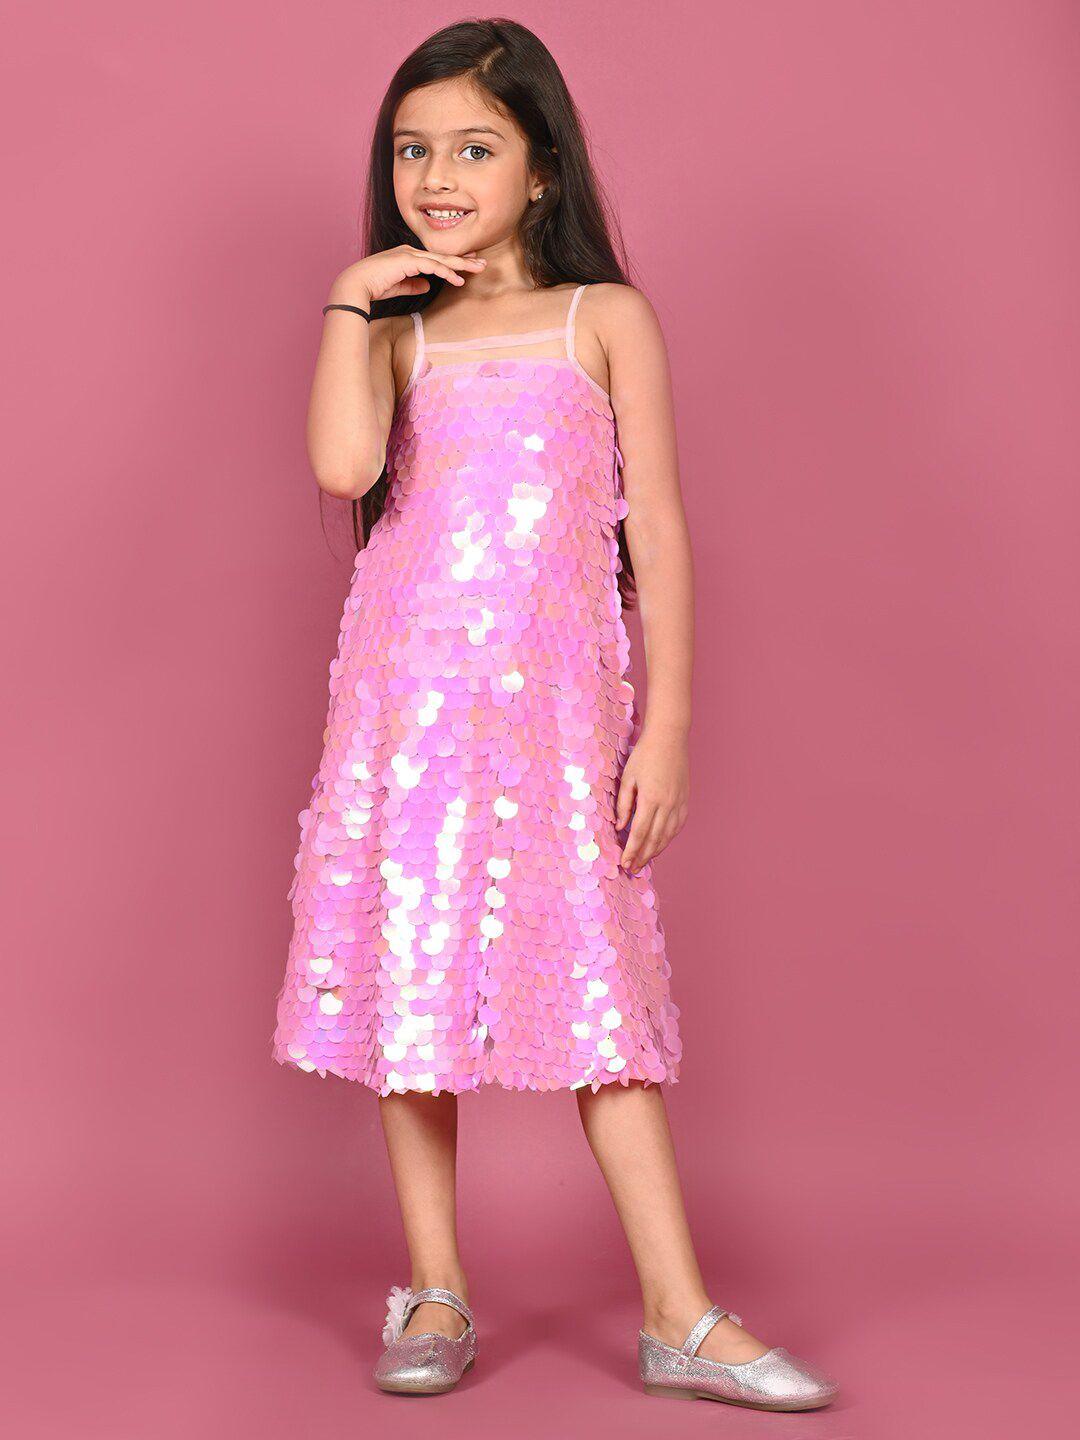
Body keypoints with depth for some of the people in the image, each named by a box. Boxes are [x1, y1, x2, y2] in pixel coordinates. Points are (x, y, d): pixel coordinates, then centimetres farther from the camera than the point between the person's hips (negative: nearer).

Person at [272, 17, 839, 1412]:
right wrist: (349, 300, -4)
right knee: (410, 970, 5)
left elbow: (657, 528, 1)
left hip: (559, 697, -2)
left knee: (600, 983, -1)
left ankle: (680, 1319, 5)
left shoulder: (607, 319, 5)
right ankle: (435, 1295, 19)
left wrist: (666, 723, -4)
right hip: (411, 692, 2)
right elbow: (342, 466, -12)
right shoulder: (395, 331, 9)